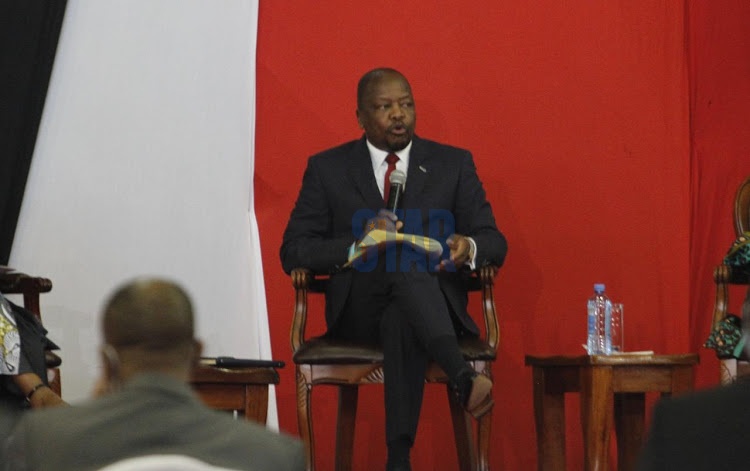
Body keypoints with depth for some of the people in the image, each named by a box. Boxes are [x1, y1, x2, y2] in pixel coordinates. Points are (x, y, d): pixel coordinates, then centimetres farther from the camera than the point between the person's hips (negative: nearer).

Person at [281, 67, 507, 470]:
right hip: (358, 310, -1)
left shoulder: (453, 164, 14)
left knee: (402, 322, -40)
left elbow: (494, 242, 10)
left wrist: (469, 248, -18)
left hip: (435, 303, 1)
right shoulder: (328, 169, 11)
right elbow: (293, 253, 5)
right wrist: (357, 245, -15)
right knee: (406, 267, -38)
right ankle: (464, 377, -58)